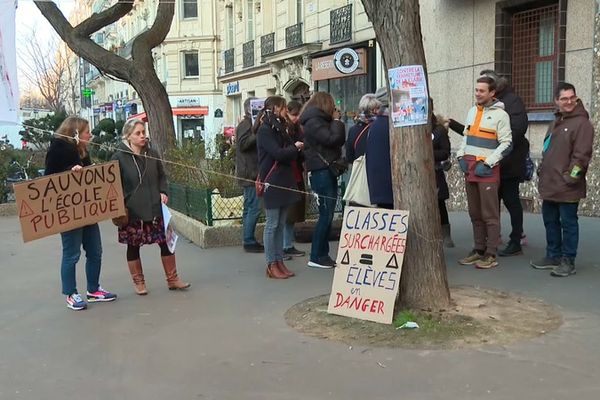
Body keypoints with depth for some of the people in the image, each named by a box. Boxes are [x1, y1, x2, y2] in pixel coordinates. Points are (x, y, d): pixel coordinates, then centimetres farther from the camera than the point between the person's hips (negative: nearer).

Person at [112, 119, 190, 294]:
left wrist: (163, 192, -2)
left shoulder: (152, 155, 4)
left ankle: (172, 279, 19)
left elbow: (162, 176, 14)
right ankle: (138, 282, 24)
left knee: (166, 241, 6)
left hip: (155, 208, 3)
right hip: (132, 211, -3)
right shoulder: (119, 157, -8)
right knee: (133, 246, 8)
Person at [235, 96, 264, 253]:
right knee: (254, 207, -10)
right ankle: (249, 241, -7)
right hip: (250, 173, -11)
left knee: (250, 208, 11)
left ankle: (248, 241, 16)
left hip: (251, 173, 11)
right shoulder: (246, 124, -10)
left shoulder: (249, 124, 21)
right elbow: (243, 144, -21)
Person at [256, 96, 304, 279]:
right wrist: (295, 147, -4)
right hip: (272, 182, -9)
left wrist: (295, 148, -3)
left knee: (281, 224, 10)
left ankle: (279, 262, 15)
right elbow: (278, 154, -19)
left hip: (284, 181, 9)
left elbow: (289, 153, 16)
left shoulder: (279, 128, 18)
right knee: (272, 225, -3)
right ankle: (271, 265, 3)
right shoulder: (265, 130, -11)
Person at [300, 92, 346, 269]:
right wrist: (336, 120, -7)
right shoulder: (314, 122, -11)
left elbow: (339, 141, 17)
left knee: (327, 215, 11)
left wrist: (336, 121, 7)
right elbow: (332, 139, -21)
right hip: (321, 172, -10)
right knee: (325, 215, -8)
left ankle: (323, 255, 16)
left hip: (327, 171, 10)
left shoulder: (320, 120, 19)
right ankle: (316, 257, -2)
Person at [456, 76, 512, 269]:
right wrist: (461, 156, 9)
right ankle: (478, 250, 19)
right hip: (469, 167, 7)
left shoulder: (500, 114, -4)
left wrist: (487, 164, -14)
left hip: (487, 169, -7)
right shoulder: (472, 111, 16)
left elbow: (506, 144, -8)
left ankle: (491, 255, 0)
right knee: (475, 213, 11)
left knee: (490, 215, -4)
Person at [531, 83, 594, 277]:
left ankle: (568, 261, 9)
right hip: (549, 185, 9)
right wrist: (542, 170, 18)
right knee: (550, 221, 16)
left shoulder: (582, 123, -10)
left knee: (568, 223, 0)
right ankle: (553, 256, 28)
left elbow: (581, 154, -17)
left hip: (567, 187, -9)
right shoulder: (556, 122, 17)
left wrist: (571, 177, -19)